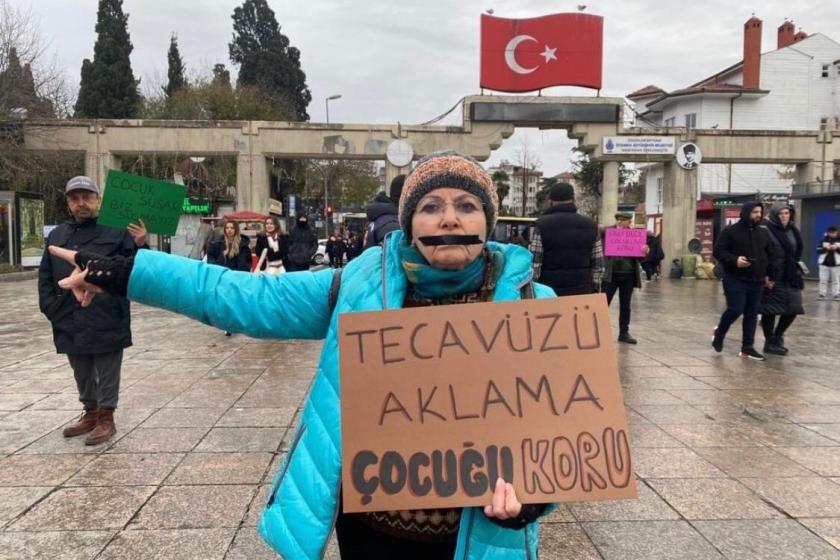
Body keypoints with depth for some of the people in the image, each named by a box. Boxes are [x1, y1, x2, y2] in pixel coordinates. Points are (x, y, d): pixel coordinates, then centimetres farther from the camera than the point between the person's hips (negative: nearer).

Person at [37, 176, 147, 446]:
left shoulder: (117, 232, -6)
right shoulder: (57, 235, 11)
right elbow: (45, 276, 17)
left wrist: (140, 247, -29)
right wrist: (50, 306, 5)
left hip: (106, 322, -6)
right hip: (70, 323, 6)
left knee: (107, 373, 6)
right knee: (82, 374, 20)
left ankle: (106, 419, 20)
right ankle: (90, 413, 36)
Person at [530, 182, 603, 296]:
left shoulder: (542, 226, -5)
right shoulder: (590, 225, 9)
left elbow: (533, 265, -9)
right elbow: (598, 266, 9)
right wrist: (594, 291, 17)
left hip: (549, 294, -4)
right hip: (582, 293, 4)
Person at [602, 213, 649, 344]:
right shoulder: (607, 233, 0)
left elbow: (639, 258, 8)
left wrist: (645, 251, -14)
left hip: (628, 275, 2)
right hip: (611, 274, -2)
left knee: (625, 306, 10)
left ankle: (624, 333, 20)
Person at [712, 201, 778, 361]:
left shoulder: (764, 233, 12)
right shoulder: (731, 231, -6)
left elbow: (771, 255, 19)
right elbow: (719, 251, -9)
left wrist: (770, 275, 14)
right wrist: (734, 260, -25)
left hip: (756, 280, 6)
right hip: (735, 279, -5)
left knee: (752, 314, 5)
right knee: (735, 310, -12)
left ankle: (747, 348, 12)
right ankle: (719, 333, 16)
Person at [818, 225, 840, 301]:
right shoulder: (824, 240, 0)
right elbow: (818, 251, -4)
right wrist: (825, 248, -19)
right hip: (824, 263, 0)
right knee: (823, 280, 4)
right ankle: (822, 294, 10)